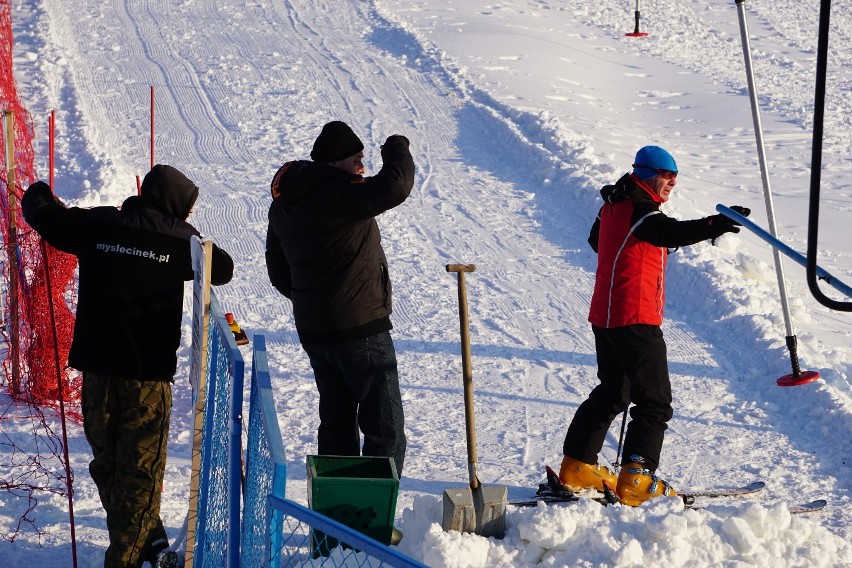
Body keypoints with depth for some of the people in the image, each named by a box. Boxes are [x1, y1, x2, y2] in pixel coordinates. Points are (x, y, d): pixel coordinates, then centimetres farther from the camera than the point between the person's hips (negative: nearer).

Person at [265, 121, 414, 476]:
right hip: (360, 330, -9)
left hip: (312, 331, 9)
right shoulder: (336, 191, -17)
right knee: (385, 429, -3)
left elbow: (279, 272, 19)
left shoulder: (283, 204, 11)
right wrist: (397, 149, -10)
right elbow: (395, 187, -29)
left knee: (336, 424, 17)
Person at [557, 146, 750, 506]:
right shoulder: (640, 212, -17)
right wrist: (714, 226, -48)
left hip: (604, 317, 10)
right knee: (655, 402, -7)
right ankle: (636, 480, -16)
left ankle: (577, 467, 28)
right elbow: (674, 233, -36)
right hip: (635, 320, -10)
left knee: (611, 394, 23)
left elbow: (596, 240, 32)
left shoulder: (613, 206, 13)